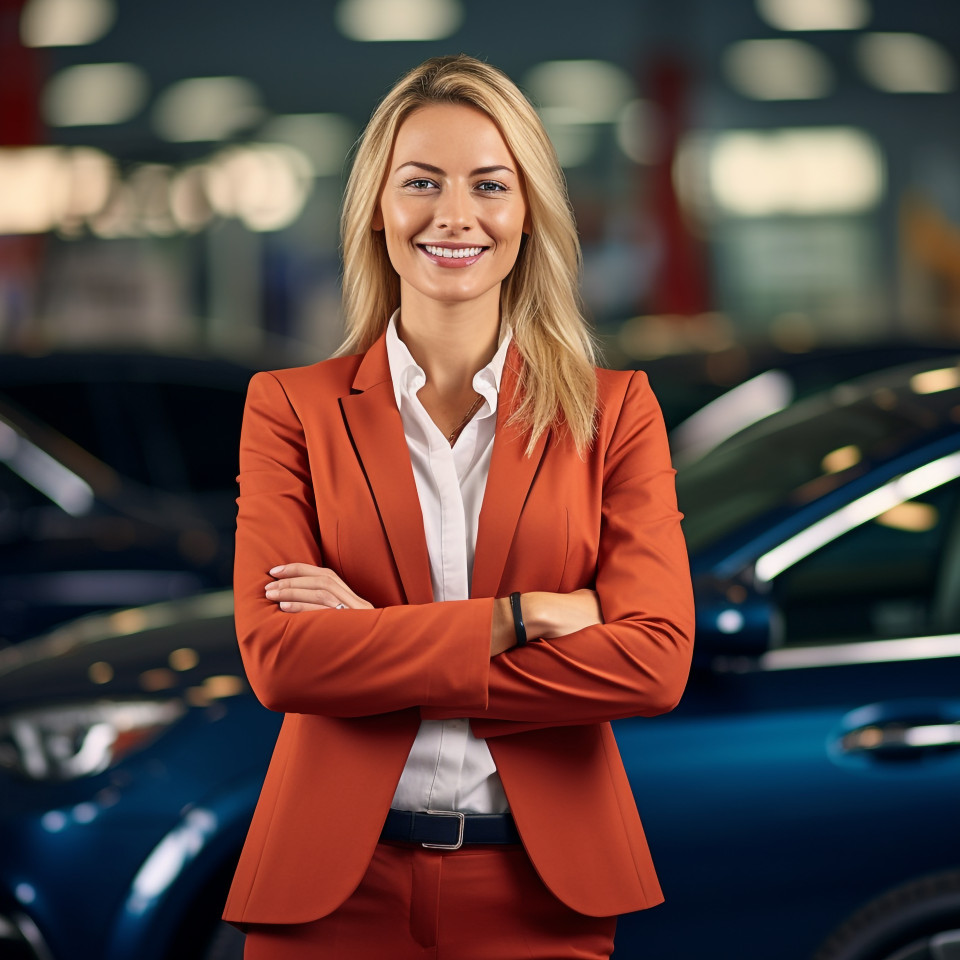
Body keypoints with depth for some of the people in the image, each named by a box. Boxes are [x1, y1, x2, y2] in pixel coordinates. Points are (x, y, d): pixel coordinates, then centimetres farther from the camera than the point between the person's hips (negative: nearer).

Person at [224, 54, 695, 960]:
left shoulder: (613, 411, 2)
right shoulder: (290, 408, 2)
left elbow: (655, 661, -11)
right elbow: (277, 655, -11)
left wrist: (375, 646, -13)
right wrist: (523, 617, -17)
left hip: (541, 887, 0)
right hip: (336, 886, 0)